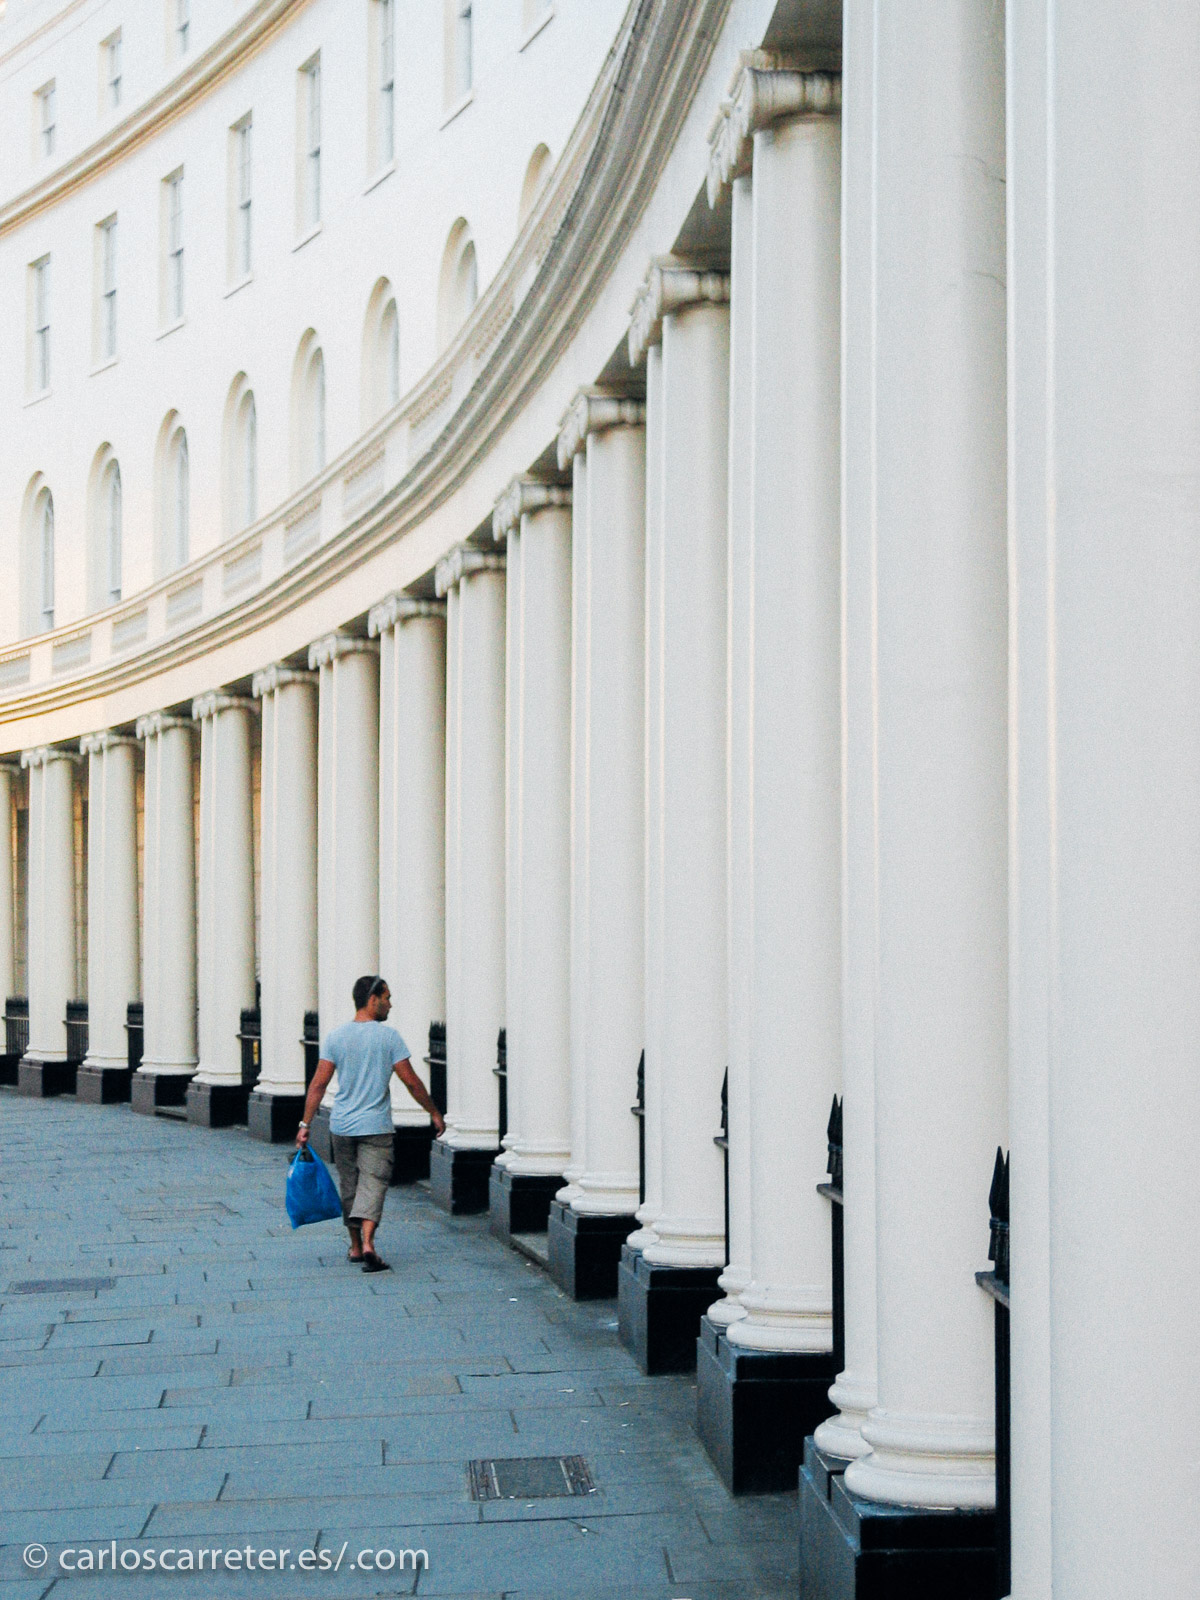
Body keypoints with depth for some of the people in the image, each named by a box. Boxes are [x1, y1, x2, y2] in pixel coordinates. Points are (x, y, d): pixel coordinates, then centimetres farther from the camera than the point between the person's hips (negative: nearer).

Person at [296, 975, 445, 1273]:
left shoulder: (336, 1037, 1)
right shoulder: (388, 1036, -6)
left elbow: (319, 1083, -2)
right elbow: (411, 1082, -5)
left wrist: (305, 1124, 2)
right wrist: (434, 1113, 6)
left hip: (342, 1125, 3)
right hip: (376, 1126, -3)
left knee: (349, 1186, 14)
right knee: (373, 1184, -3)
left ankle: (356, 1246, 24)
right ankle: (367, 1244, -21)